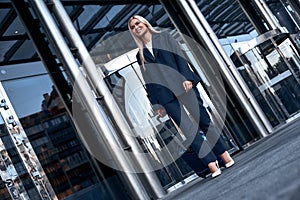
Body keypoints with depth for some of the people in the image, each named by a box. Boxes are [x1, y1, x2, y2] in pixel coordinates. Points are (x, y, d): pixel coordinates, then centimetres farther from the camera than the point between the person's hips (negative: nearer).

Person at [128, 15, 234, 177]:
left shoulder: (164, 37, 13)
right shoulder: (140, 55, 16)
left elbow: (179, 56, 2)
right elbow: (148, 82, 14)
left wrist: (187, 77, -12)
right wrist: (156, 104, 8)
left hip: (183, 85, -1)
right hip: (165, 96, 1)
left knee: (204, 121, -2)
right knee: (189, 131, -7)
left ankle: (224, 155, 10)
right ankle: (212, 164, -5)